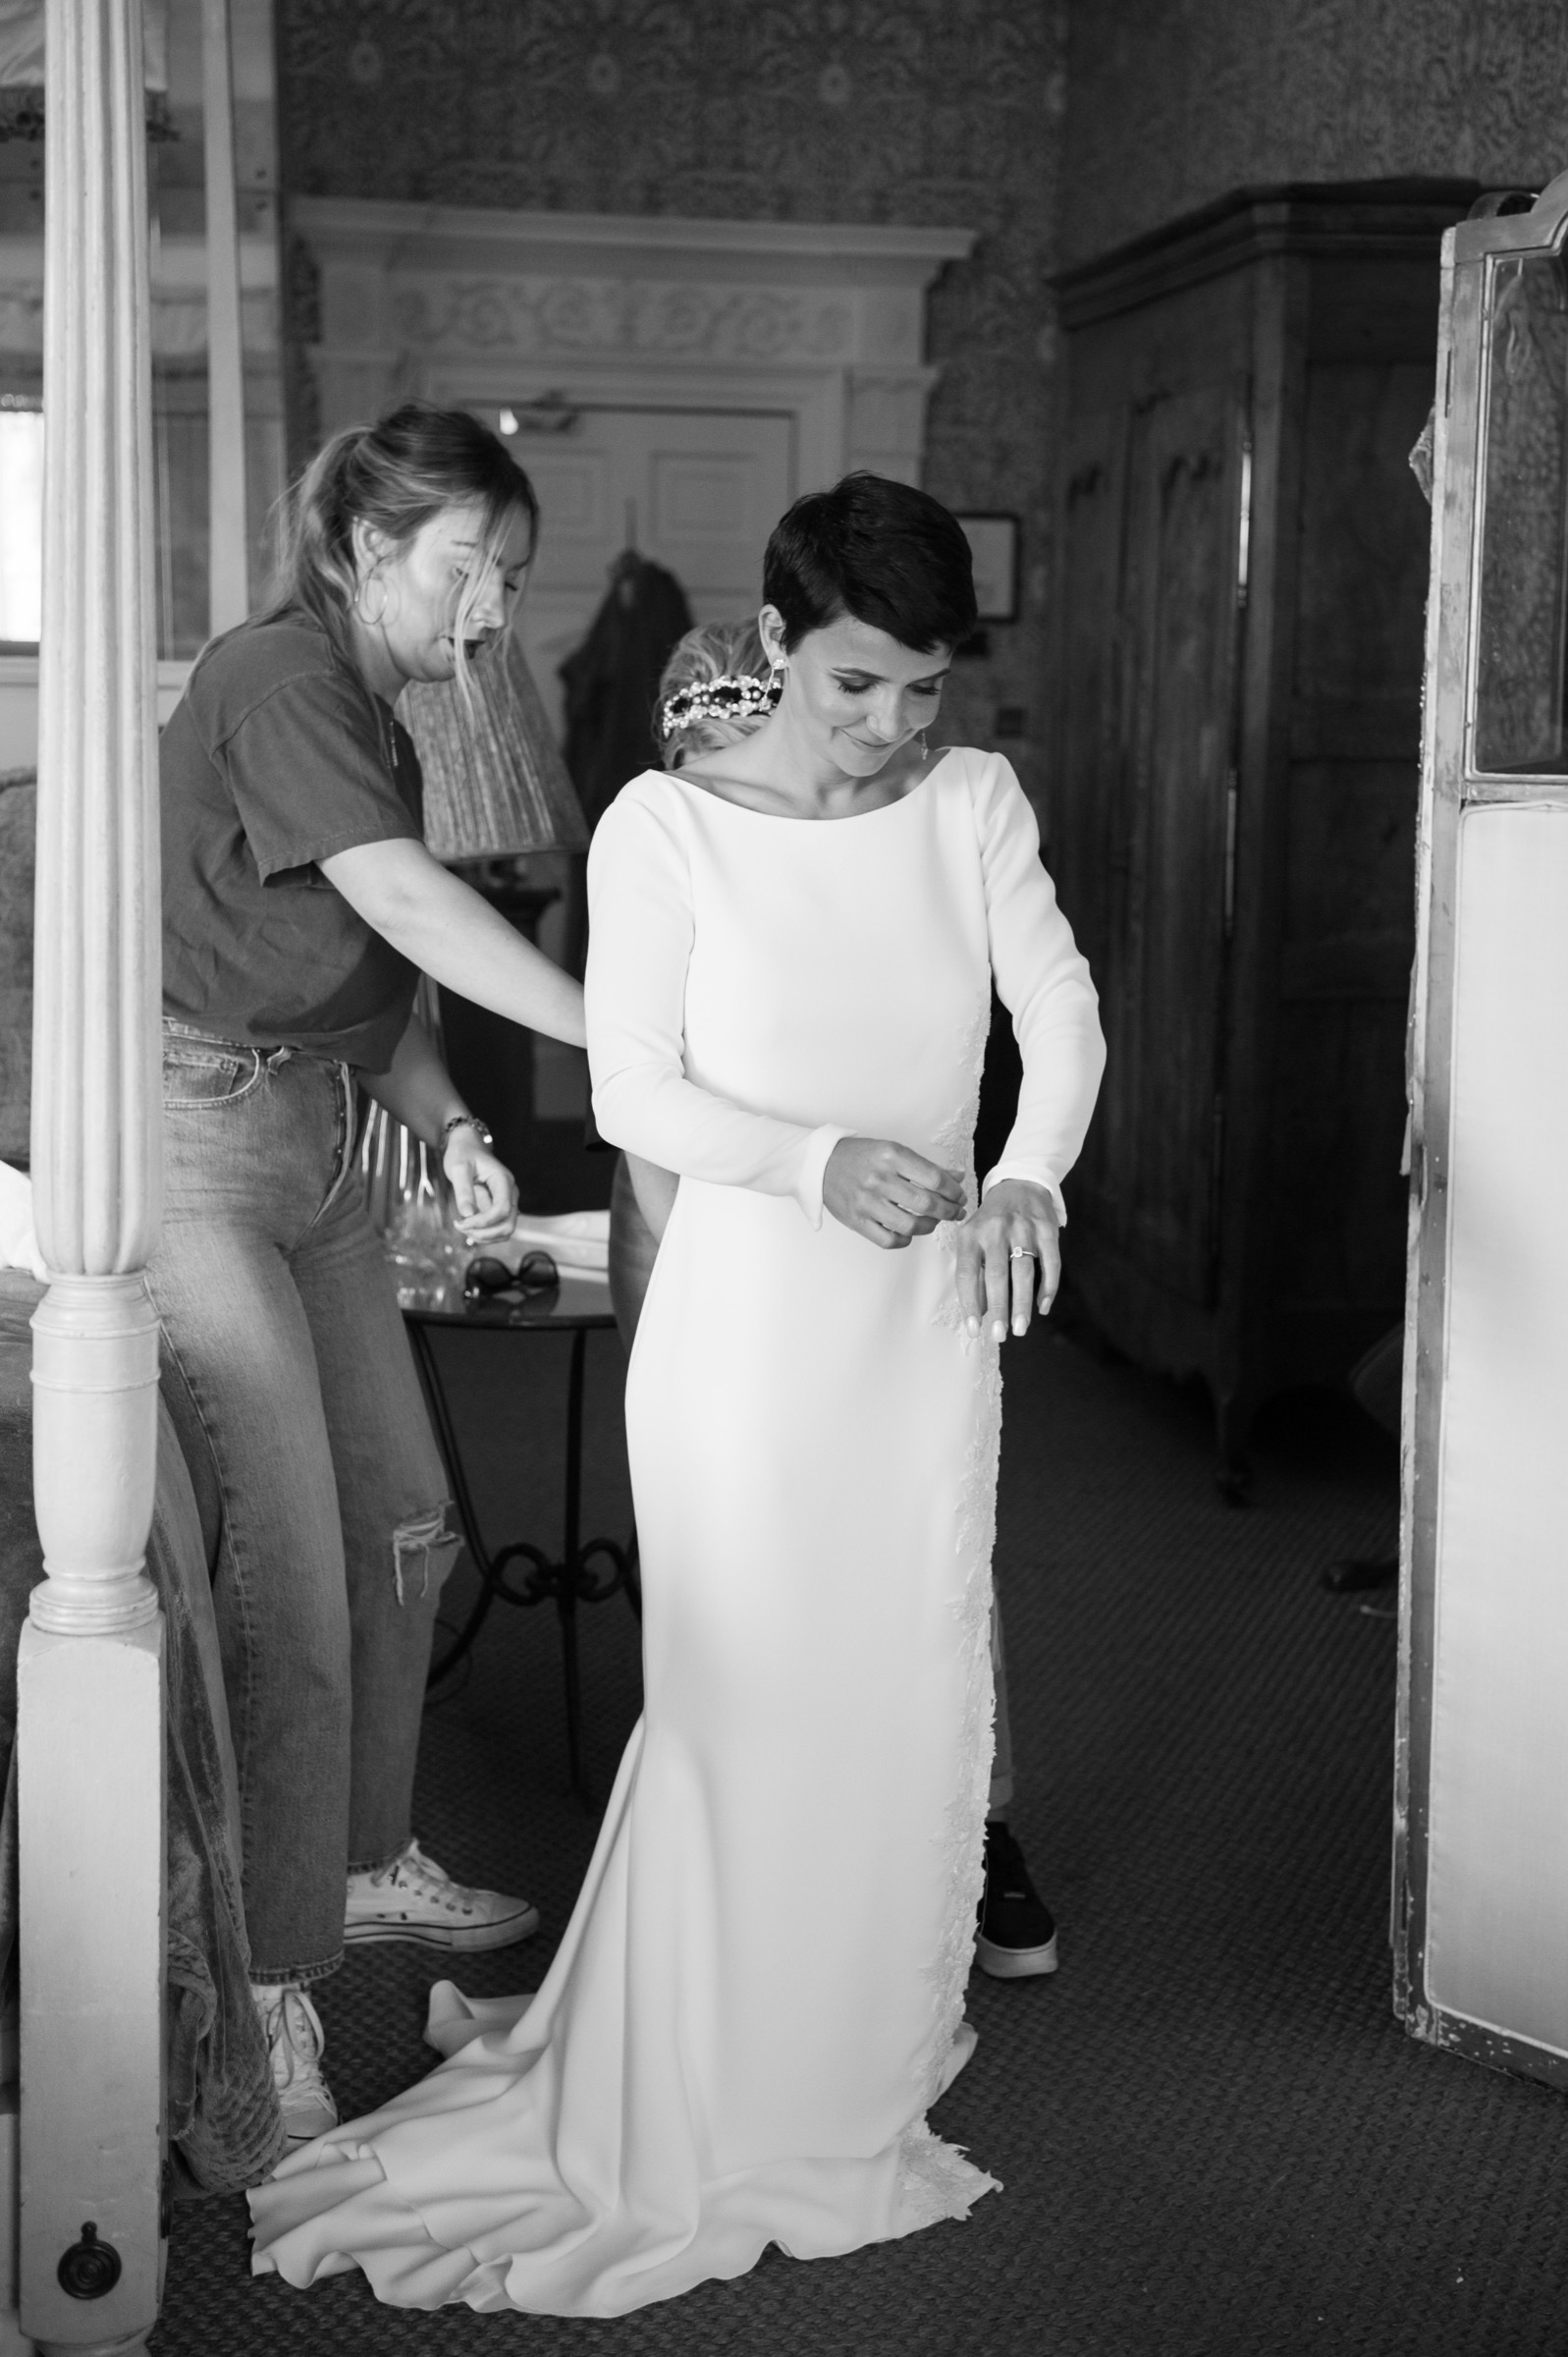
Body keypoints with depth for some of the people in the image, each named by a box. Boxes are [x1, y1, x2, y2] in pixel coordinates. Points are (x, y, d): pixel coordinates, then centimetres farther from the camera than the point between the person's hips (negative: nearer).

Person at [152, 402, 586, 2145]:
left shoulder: (368, 717, 15)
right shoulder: (277, 678, -14)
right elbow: (410, 905, -24)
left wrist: (451, 1130, 0)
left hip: (307, 1148, 10)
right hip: (195, 1138, -10)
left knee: (401, 1522, 15)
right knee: (290, 1571, -10)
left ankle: (366, 1863, 34)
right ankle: (269, 1983, 0)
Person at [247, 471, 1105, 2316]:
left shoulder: (974, 803, 3)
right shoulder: (667, 826, -7)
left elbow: (1061, 1010, -6)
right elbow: (635, 1091, -9)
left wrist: (1028, 1175, -26)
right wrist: (815, 1160, -25)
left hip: (930, 1313, 4)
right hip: (747, 1312, -3)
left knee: (912, 1691, 11)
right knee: (742, 1699, 3)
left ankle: (872, 2065, 30)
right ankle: (709, 2109, 21)